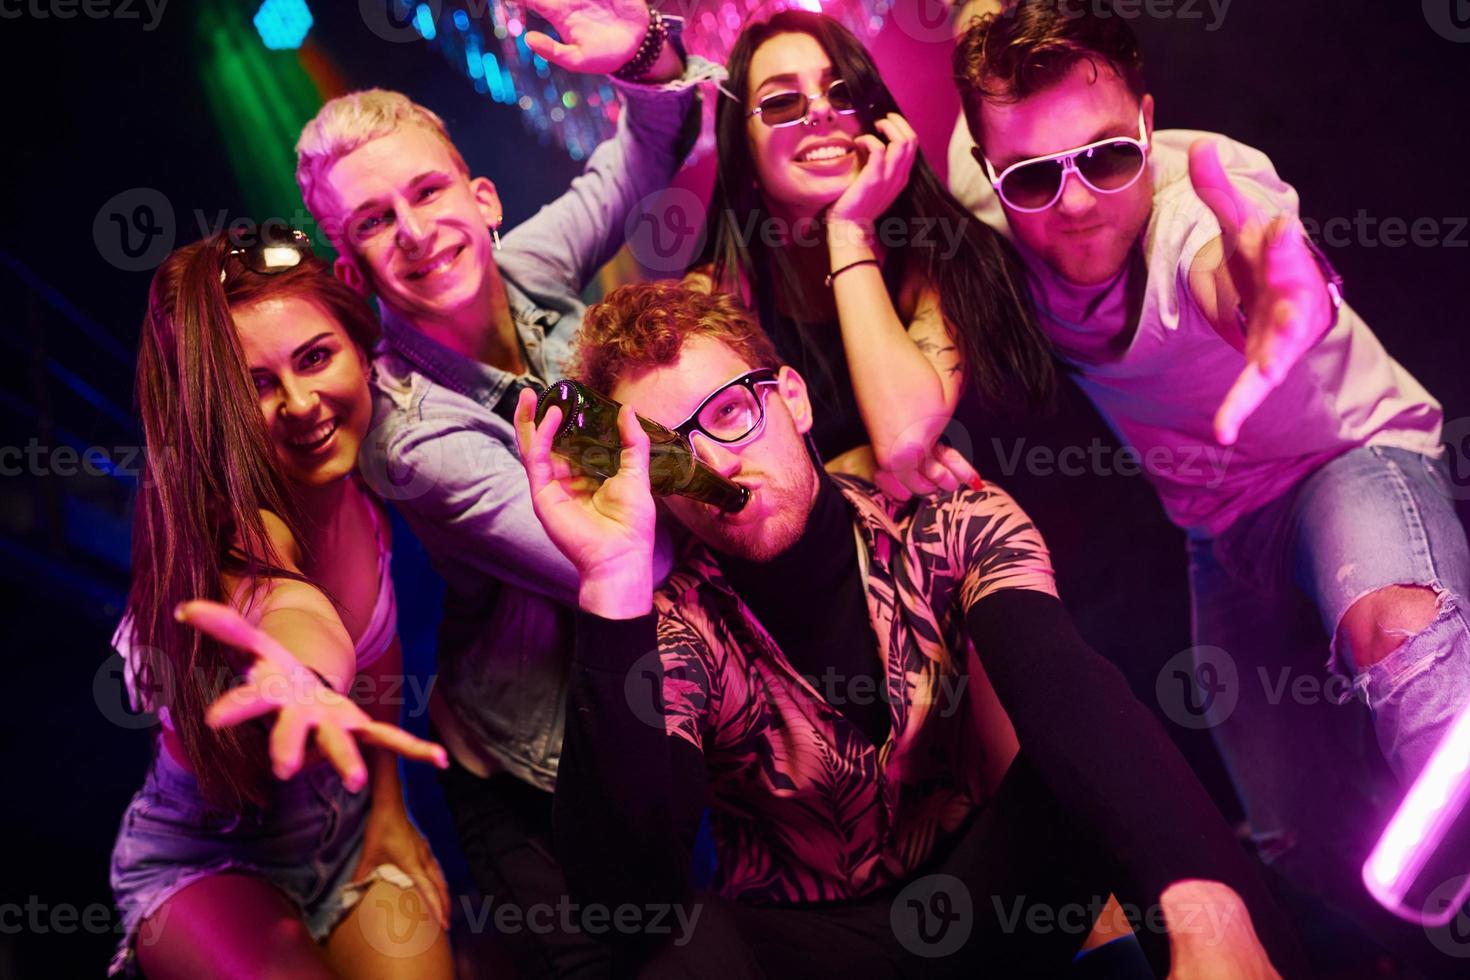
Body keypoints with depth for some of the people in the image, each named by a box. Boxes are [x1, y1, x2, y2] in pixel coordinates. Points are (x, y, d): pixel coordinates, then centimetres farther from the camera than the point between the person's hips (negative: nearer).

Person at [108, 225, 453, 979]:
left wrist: (389, 813, 4)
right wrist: (305, 677, -71)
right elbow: (289, 605, -51)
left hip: (351, 831, 5)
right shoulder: (228, 525, -27)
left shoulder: (358, 483, -9)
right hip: (209, 864, -5)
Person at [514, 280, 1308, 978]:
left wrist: (1204, 902, -49)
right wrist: (613, 582, -40)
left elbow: (1071, 697, -29)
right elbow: (624, 888, -31)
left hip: (977, 906, 0)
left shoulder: (951, 530, -9)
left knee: (1096, 772, -29)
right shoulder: (675, 629, -14)